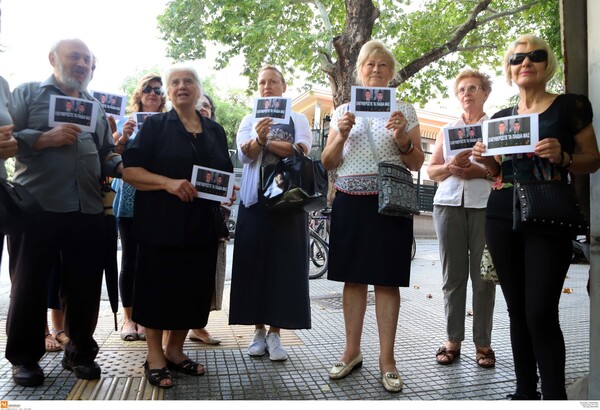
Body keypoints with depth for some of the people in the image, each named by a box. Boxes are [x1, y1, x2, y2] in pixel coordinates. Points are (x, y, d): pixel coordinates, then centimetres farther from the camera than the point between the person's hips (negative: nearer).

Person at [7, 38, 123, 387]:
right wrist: (45, 138, -15)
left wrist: (123, 166, -5)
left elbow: (106, 155, 15)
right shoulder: (28, 93, 6)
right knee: (30, 284, 7)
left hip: (89, 210, 4)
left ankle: (81, 351, 24)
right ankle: (24, 356, 23)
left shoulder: (97, 106, 19)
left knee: (85, 285, 9)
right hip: (37, 207, -3)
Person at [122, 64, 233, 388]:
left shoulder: (215, 131, 14)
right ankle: (155, 355, 18)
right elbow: (130, 170, -6)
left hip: (202, 225, 4)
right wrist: (168, 182, -21)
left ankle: (175, 350, 25)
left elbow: (227, 174, 19)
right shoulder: (155, 125, 2)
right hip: (160, 222, -4)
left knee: (193, 287, 8)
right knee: (158, 286, 2)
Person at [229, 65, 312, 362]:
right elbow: (244, 155, -5)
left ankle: (275, 332, 7)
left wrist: (266, 141, -8)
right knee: (254, 262, 0)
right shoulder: (249, 120, 14)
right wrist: (258, 139, -25)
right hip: (255, 198, 2)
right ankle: (258, 329, 12)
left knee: (284, 264, -2)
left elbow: (302, 151, -8)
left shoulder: (298, 119, 11)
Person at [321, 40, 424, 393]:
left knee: (387, 281, 0)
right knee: (353, 278, 7)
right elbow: (328, 164, 8)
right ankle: (352, 351, 21)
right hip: (349, 202, 2)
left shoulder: (405, 110, 7)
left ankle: (387, 359, 12)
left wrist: (403, 140, -13)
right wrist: (341, 136, -9)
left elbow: (417, 164, 5)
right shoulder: (343, 111, 12)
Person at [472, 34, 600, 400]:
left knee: (541, 313, -11)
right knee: (517, 309, 8)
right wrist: (486, 160, 1)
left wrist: (563, 157, -15)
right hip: (501, 218, 5)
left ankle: (556, 395, 4)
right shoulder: (500, 117, 15)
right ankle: (525, 389, 20)